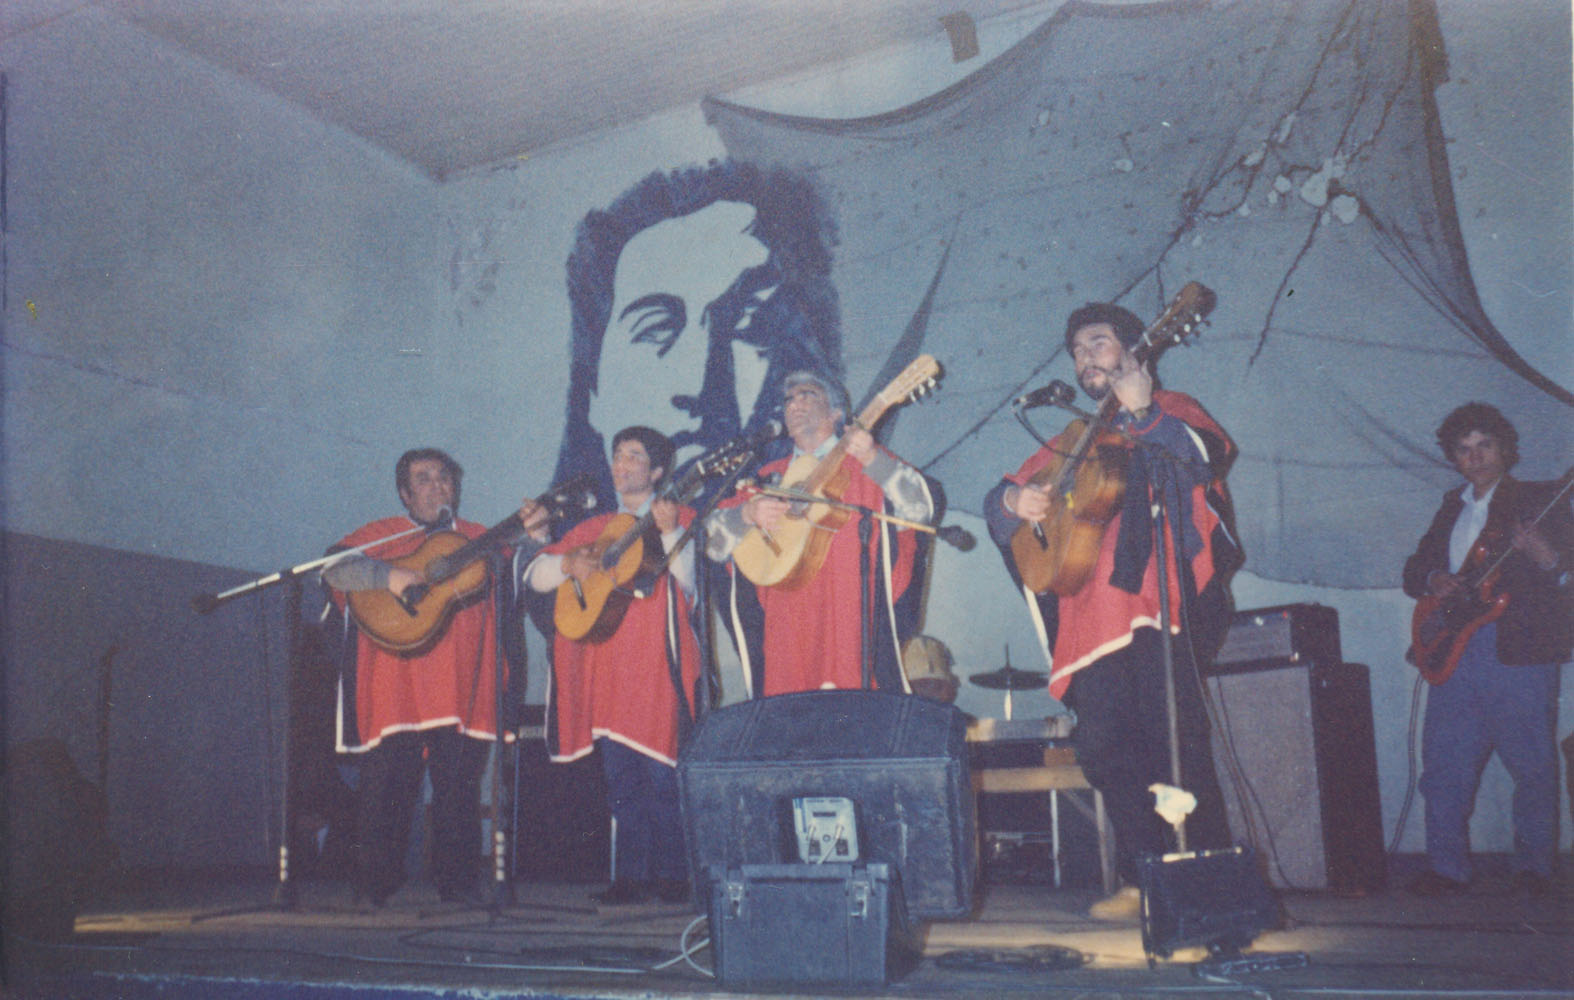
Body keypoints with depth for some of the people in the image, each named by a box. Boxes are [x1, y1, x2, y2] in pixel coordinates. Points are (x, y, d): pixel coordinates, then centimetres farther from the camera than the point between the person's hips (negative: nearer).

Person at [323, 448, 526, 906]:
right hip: (395, 689, -2)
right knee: (387, 783, -2)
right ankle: (373, 883, 8)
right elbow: (335, 567, -4)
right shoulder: (381, 535, 10)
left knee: (460, 786, 1)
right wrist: (389, 575, -19)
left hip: (462, 689, 2)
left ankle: (457, 879, 10)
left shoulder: (482, 540, 18)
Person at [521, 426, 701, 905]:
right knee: (621, 780, 6)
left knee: (662, 774, -7)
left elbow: (688, 582, -11)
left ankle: (672, 874, 2)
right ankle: (632, 875, 11)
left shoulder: (680, 519, 5)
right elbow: (534, 575, 15)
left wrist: (670, 532, -23)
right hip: (607, 665, 5)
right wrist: (568, 563, -5)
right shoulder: (593, 528, 19)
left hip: (657, 665, -5)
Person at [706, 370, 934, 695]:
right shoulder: (769, 477, 19)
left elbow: (920, 509, -6)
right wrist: (747, 514, -8)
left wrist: (872, 459, -18)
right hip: (787, 625, 3)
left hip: (854, 619, -3)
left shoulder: (869, 463, 10)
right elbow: (714, 540, 13)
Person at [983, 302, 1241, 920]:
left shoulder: (1171, 412, 13)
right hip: (1092, 616, 5)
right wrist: (1012, 501, -3)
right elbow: (999, 509, 20)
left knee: (1175, 736, -11)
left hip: (1159, 601, -5)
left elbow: (1208, 456, -10)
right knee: (1107, 750, 2)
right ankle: (1142, 882, 9)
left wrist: (1142, 414, -21)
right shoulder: (1070, 444, 25)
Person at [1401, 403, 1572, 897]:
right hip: (1453, 656, 5)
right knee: (1443, 769, 2)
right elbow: (1414, 567, 22)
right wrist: (1431, 580, 0)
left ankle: (1533, 866, 15)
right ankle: (1447, 868, 11)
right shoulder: (1452, 508, 21)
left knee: (1533, 769, 0)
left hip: (1518, 656, -5)